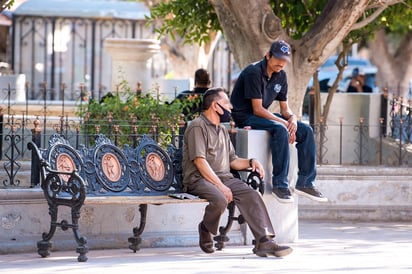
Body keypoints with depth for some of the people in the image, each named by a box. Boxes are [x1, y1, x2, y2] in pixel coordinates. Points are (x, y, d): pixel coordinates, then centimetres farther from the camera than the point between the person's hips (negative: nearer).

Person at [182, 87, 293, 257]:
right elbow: (200, 161, -15)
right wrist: (220, 186, -21)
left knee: (251, 195, -19)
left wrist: (251, 162, 5)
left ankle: (264, 241, -30)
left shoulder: (222, 130, 24)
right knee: (220, 199, -36)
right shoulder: (198, 127, -5)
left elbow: (232, 161, 27)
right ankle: (205, 229, -5)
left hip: (224, 177, 8)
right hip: (199, 179, -8)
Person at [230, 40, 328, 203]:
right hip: (244, 116, -9)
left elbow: (285, 107, 10)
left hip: (263, 115, 9)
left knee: (306, 131, -7)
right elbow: (257, 109, -22)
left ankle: (305, 183, -7)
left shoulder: (281, 76, 7)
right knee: (280, 130, -35)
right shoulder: (254, 72, -19)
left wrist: (292, 118, -14)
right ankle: (280, 185, -32)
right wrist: (284, 123, -27)